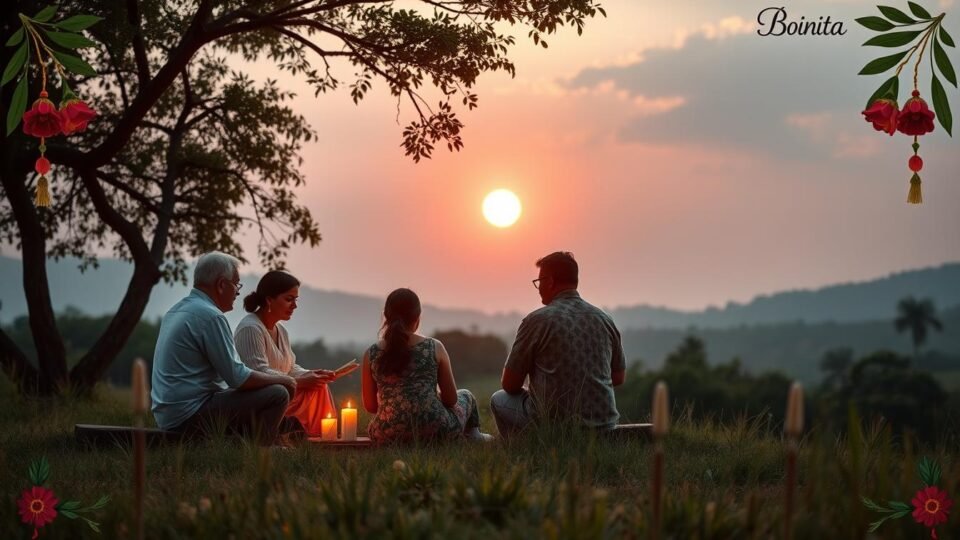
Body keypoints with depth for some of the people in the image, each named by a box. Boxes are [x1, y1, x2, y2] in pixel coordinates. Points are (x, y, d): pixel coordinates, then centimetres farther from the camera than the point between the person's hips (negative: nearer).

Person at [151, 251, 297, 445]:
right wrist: (281, 380, -1)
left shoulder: (177, 310, 15)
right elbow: (237, 377, -17)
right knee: (277, 394, -12)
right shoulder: (210, 316, -15)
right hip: (190, 415, -10)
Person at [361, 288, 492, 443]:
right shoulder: (435, 348, -3)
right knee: (465, 396, 32)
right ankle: (474, 436, 54)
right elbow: (451, 399, 2)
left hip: (388, 437, 1)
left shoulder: (371, 355, 0)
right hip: (435, 431, -1)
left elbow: (370, 406, 4)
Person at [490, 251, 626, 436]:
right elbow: (618, 378, 16)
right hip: (604, 426, 5)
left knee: (499, 400, 20)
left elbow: (509, 384, -1)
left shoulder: (537, 321, -8)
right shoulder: (605, 320, 5)